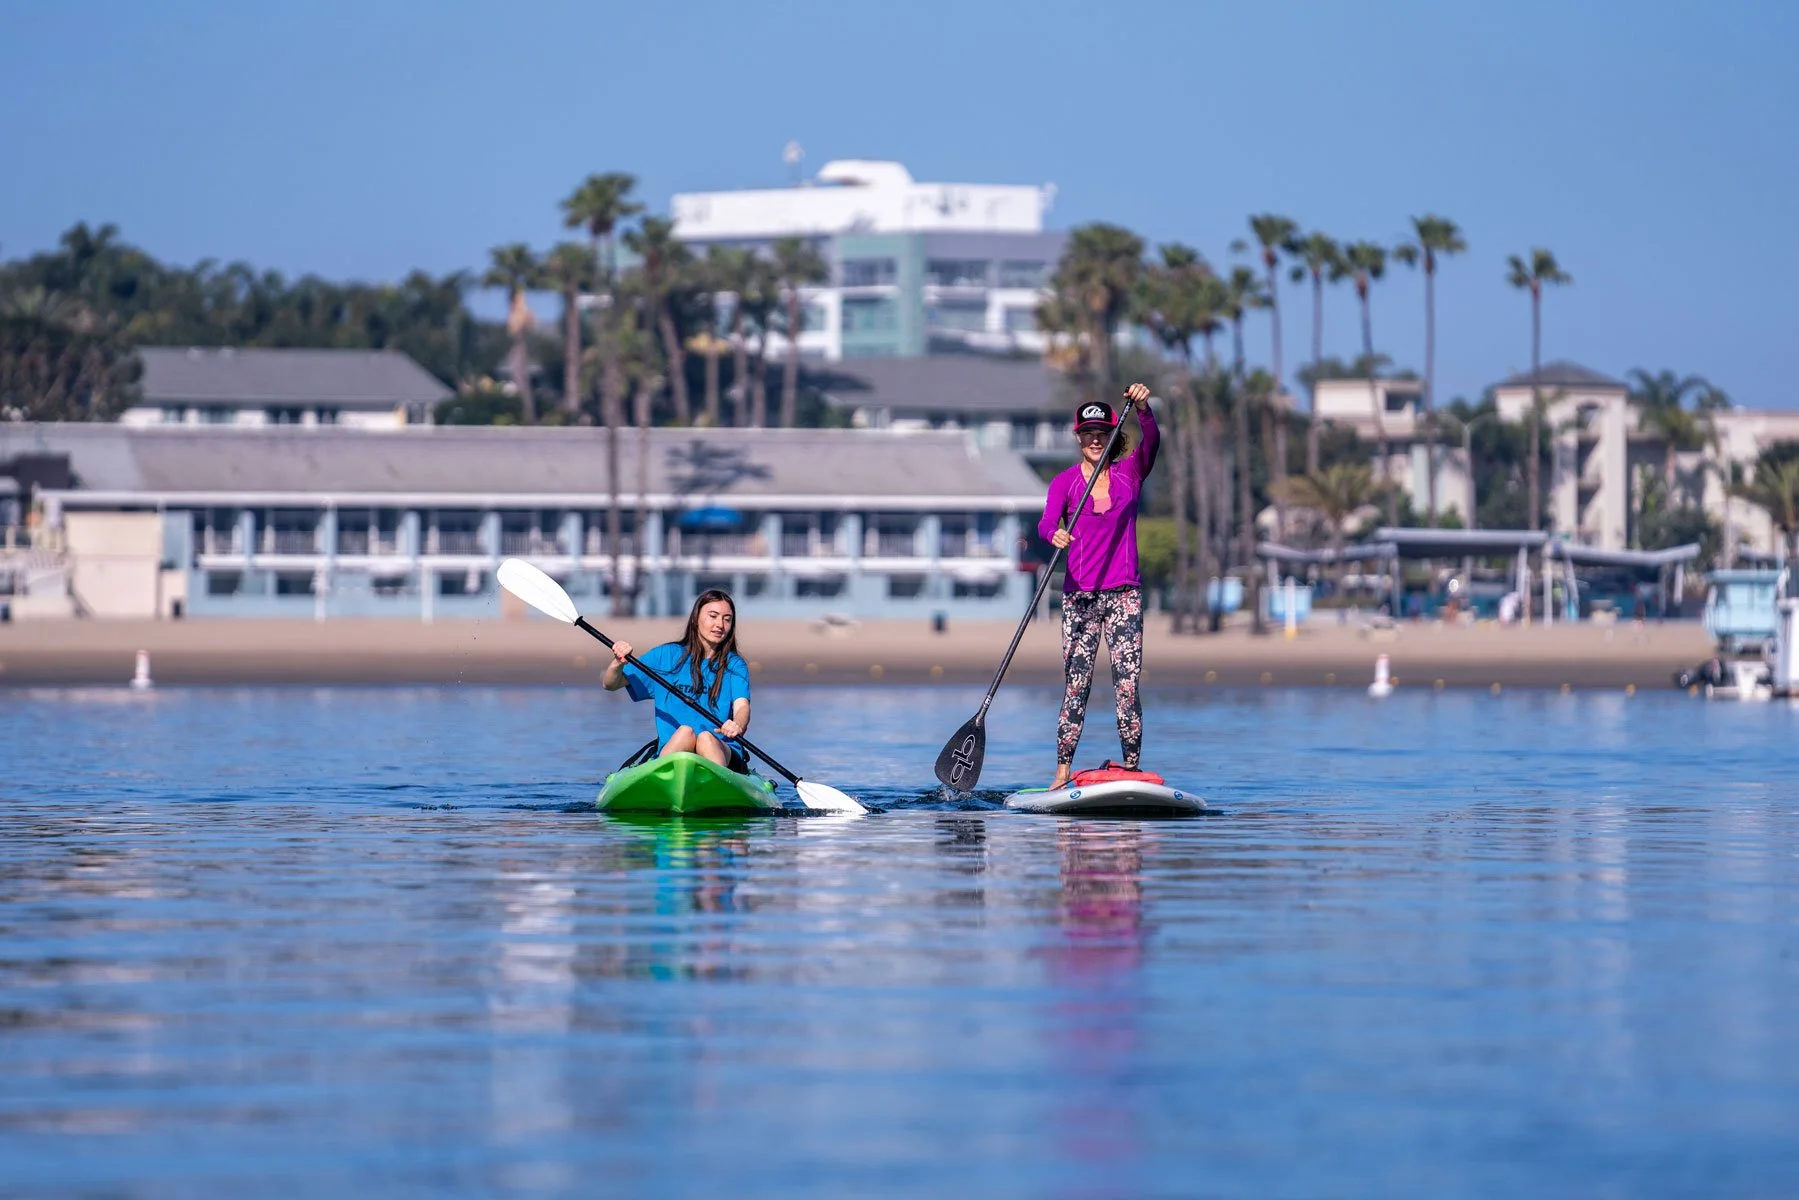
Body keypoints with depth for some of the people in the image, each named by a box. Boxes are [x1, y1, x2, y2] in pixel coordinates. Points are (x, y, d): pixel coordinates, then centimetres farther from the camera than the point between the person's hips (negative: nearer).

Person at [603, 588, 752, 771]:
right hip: (670, 753, 0)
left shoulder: (734, 665, 10)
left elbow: (741, 706, -9)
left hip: (723, 754, 0)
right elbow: (609, 684, 13)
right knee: (685, 730, -31)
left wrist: (738, 725, -33)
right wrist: (617, 664, -11)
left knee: (705, 737, -32)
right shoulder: (666, 656, 12)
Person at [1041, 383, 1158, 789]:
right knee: (1076, 686, -4)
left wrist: (1142, 408, -32)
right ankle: (1062, 773, -2)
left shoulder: (1130, 473, 6)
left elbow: (1151, 442, -13)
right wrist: (1054, 534, -38)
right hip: (1079, 593, 0)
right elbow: (1046, 521, -14)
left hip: (1124, 592, 0)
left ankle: (1131, 771, -2)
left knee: (1127, 685, -6)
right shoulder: (1065, 482, 3)